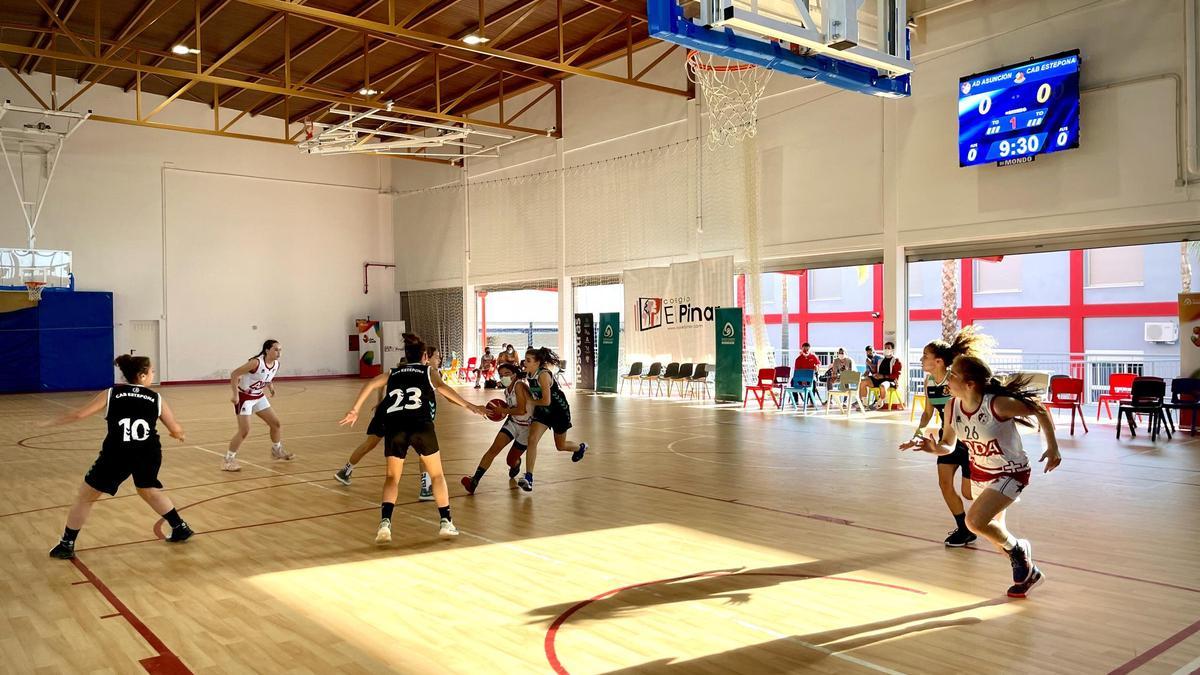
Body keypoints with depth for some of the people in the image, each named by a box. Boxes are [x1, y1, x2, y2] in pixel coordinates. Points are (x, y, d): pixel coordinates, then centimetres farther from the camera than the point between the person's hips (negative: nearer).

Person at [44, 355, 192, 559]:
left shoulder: (111, 394, 7)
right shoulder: (156, 398, 9)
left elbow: (79, 414, 6)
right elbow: (176, 430, 12)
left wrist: (49, 423, 22)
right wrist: (178, 434, 36)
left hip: (116, 455, -2)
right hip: (148, 455, 2)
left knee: (85, 497, 20)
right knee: (149, 491, 31)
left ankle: (66, 545, 25)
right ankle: (180, 528, 33)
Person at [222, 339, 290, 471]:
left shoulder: (276, 365, -6)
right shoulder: (256, 362, -28)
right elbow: (234, 374, -24)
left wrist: (270, 386, 5)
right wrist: (235, 395, -25)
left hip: (259, 397, 8)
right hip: (244, 397, -8)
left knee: (276, 423, 11)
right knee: (244, 430, -14)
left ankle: (277, 451, 33)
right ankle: (228, 460, -2)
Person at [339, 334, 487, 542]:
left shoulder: (393, 373, 29)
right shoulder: (429, 371, 20)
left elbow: (370, 384, 12)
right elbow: (440, 386, -2)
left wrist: (355, 411, 13)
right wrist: (466, 404, -10)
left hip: (394, 426, 2)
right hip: (421, 425, -2)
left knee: (392, 477, 14)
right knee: (437, 474, 16)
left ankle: (385, 523, -6)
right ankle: (446, 522, 15)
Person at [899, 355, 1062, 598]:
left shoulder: (998, 403, -31)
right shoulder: (952, 406, -13)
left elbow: (1040, 411, -15)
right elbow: (948, 446, -1)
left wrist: (1053, 447, -14)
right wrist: (933, 448, -22)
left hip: (1011, 473, -7)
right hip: (980, 473, 7)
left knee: (975, 521, -22)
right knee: (994, 531, 19)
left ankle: (1018, 549, 9)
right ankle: (1027, 572, 44)